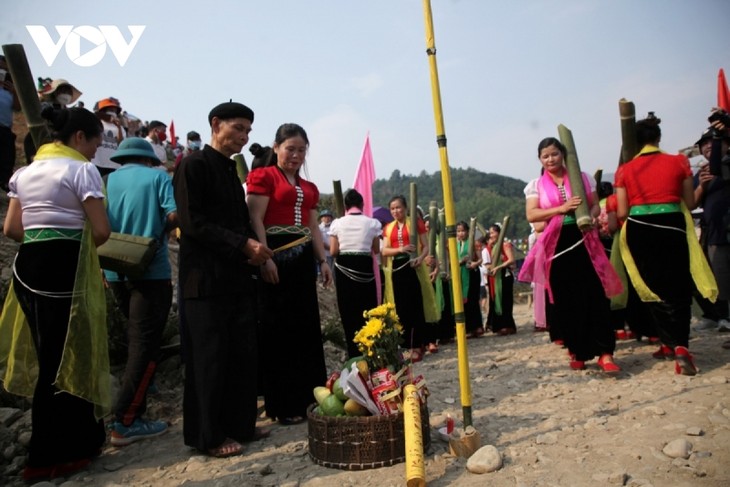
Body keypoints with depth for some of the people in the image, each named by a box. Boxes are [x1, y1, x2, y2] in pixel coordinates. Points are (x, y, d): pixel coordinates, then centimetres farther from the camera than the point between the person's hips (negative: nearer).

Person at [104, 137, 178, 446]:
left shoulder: (107, 181, 7)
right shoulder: (157, 177, -1)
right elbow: (175, 214, -14)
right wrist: (159, 231, 5)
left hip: (116, 271, 5)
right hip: (151, 271, -5)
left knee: (136, 338, 22)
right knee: (145, 344, -3)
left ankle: (135, 403, 35)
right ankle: (125, 422, -4)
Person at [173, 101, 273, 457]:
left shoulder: (232, 171, 18)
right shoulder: (194, 165, -6)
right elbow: (192, 221, -15)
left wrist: (253, 251, 1)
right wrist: (243, 244, -18)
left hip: (238, 278, 8)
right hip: (207, 278, -8)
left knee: (243, 355, 10)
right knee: (209, 358, 0)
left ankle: (239, 425, 23)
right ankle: (208, 436, 13)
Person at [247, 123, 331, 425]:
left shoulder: (309, 188, 20)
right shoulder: (264, 177, 0)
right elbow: (256, 220, -9)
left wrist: (322, 260, 10)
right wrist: (264, 258, -19)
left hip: (303, 258, 7)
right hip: (277, 257, -7)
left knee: (307, 328, 9)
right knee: (278, 330, -2)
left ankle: (308, 398, 21)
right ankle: (283, 405, 7)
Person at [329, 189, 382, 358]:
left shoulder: (337, 223, -1)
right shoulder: (372, 223, -2)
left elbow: (333, 252, -2)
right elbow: (376, 250, 5)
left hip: (343, 268, 1)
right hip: (365, 268, 0)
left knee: (348, 312, 7)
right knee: (367, 310, 10)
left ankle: (354, 354, 11)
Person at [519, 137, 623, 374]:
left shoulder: (582, 177, 10)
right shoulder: (536, 185, 7)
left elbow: (595, 205, 10)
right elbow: (531, 215, -5)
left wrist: (591, 218, -13)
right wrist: (562, 208, -17)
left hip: (583, 241, 0)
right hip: (556, 245, 0)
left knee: (594, 296, -7)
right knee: (566, 301, 3)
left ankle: (605, 353, -5)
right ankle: (577, 352, 16)